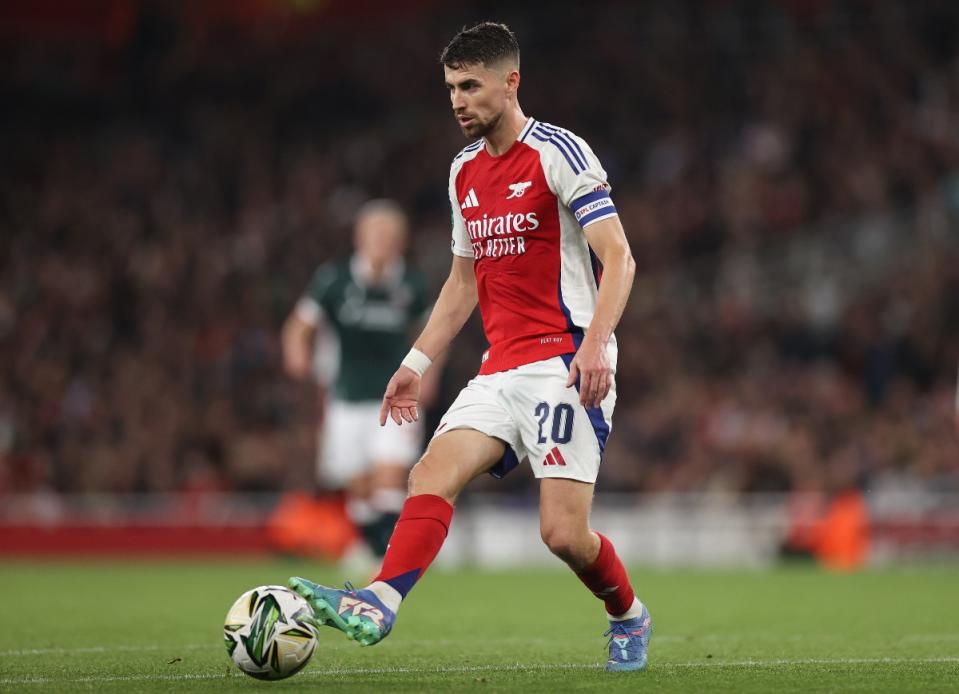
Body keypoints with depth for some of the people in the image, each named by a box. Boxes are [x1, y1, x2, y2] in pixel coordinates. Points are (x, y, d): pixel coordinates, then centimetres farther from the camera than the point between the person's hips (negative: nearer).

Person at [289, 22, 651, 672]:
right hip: (502, 369, 7)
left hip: (565, 362, -7)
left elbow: (619, 259, -12)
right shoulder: (465, 170, 16)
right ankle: (377, 605, -29)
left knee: (564, 532, -12)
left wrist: (595, 346, -26)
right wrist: (417, 362, 19)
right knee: (433, 473, -16)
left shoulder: (559, 152, -7)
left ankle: (630, 618, 15)